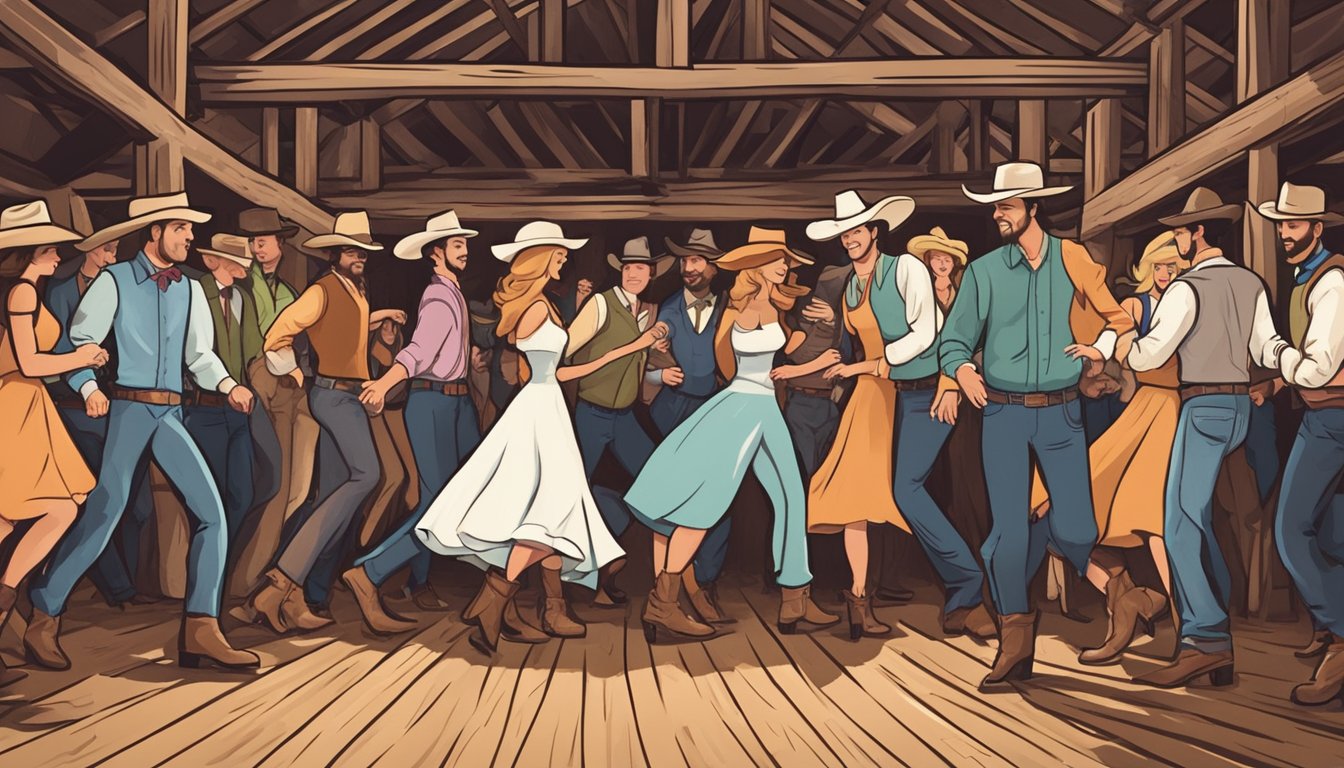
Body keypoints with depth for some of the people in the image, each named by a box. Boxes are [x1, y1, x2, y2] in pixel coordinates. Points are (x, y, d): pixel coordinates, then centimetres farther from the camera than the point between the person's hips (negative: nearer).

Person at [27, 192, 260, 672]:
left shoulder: (189, 290, 14)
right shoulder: (114, 281, 0)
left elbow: (199, 354, 13)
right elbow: (78, 341, 0)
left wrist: (227, 385, -5)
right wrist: (89, 387, -15)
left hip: (170, 414, 5)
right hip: (127, 409, -5)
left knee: (211, 513, -6)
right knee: (102, 514, -7)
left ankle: (200, 631, -2)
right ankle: (43, 620, 11)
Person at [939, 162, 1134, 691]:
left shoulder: (1072, 261, 3)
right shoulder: (983, 271, 2)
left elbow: (1117, 317, 12)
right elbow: (953, 339, 2)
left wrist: (1102, 347, -9)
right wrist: (962, 369, -19)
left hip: (1060, 413, 1)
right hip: (1003, 413, 0)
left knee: (1077, 529, -5)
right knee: (1007, 529, -2)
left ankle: (1040, 539, 32)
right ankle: (1015, 647, 11)